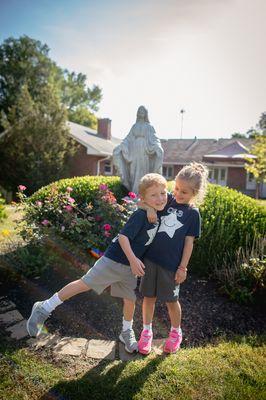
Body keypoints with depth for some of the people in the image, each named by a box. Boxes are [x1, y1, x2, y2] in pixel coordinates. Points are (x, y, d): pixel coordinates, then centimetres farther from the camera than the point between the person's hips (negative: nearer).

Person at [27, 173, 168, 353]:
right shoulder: (140, 215, -21)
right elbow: (123, 236, -26)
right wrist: (133, 259, -27)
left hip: (131, 267, 8)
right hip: (114, 260, -7)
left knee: (131, 299, 15)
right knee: (84, 284, -5)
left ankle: (127, 332, 39)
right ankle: (44, 308, 8)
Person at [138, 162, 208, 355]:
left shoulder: (193, 213, -4)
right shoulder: (167, 200, 0)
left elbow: (189, 242, -4)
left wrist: (183, 268, -5)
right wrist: (150, 208, -18)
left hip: (171, 264, -2)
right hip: (150, 258, 2)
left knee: (171, 300, 14)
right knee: (149, 296, 14)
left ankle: (176, 332, 39)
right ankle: (147, 332, 35)